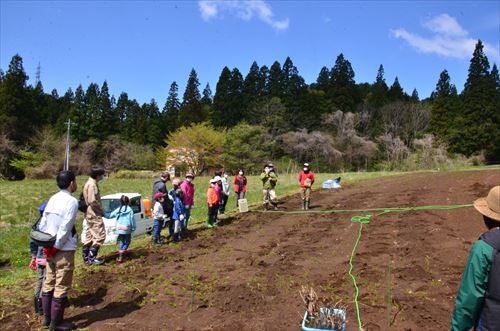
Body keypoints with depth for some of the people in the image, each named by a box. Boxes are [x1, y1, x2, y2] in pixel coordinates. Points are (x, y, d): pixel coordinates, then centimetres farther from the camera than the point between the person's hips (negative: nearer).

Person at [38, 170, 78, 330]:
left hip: (50, 248, 8)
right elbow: (65, 228, -22)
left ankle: (47, 318, 30)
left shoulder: (52, 199, 7)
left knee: (49, 284, 17)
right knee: (61, 287, 3)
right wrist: (56, 247, -12)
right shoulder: (72, 201, -16)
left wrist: (46, 245, 8)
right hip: (64, 250, -8)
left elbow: (42, 224, 7)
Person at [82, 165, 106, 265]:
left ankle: (86, 258, 21)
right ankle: (91, 258, -2)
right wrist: (101, 210, -12)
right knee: (100, 235, -5)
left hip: (90, 214, 11)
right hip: (94, 215, -11)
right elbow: (92, 201, -24)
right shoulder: (92, 185, -18)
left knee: (89, 236, 14)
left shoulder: (90, 183, 13)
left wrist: (100, 210, 12)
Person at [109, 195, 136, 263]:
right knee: (127, 242, 8)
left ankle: (120, 256, 13)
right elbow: (132, 220, -5)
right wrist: (133, 227, 4)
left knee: (122, 242, 19)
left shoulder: (118, 209, 2)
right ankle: (121, 256, -7)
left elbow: (111, 215, 15)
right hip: (127, 230, -4)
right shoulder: (130, 210, -8)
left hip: (119, 229, 4)